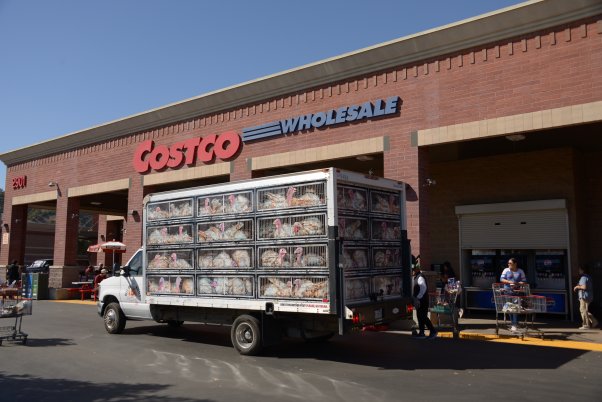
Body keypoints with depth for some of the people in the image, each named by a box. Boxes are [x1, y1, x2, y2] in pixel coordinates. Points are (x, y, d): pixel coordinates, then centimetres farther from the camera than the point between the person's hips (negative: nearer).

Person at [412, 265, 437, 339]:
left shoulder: (420, 277, -16)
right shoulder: (416, 278, 15)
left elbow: (423, 288, -25)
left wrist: (418, 298, -24)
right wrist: (415, 298, 13)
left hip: (422, 301, -10)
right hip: (419, 301, 10)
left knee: (423, 317, -7)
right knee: (420, 316, 12)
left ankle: (433, 331, 0)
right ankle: (421, 333, 17)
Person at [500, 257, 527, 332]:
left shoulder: (520, 271, 6)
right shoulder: (506, 270, 8)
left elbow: (524, 282, 4)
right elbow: (501, 279, 1)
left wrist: (516, 283, -13)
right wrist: (509, 282, -15)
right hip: (508, 291, 2)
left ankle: (515, 325, -8)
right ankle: (513, 323, 14)